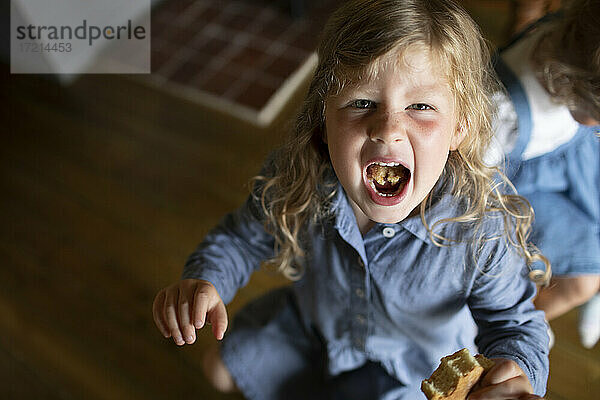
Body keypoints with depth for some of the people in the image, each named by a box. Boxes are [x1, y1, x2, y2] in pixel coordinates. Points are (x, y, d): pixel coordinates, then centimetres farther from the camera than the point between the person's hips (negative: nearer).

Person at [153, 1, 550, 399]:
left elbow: (511, 320, -21)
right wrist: (207, 279, -30)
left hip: (411, 366, -2)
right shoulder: (293, 179, -30)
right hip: (309, 323, 3)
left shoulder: (484, 232, -38)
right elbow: (244, 236, -9)